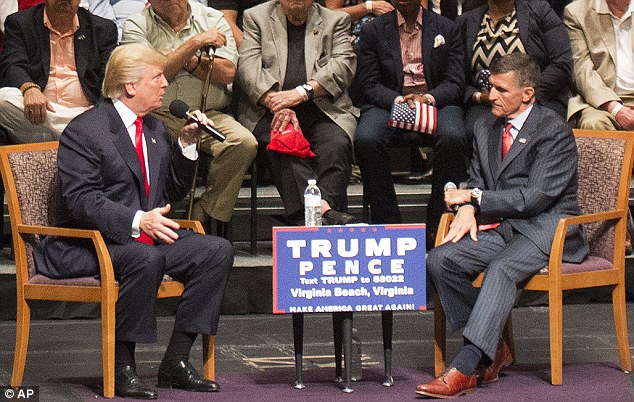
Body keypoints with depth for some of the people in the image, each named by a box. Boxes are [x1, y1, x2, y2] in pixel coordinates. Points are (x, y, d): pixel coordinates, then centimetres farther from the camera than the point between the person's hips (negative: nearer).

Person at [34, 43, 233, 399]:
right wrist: (137, 220, -30)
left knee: (218, 250, -13)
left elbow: (175, 192, 20)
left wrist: (187, 145, 5)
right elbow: (81, 200, -18)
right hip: (94, 244, -8)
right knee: (146, 259, -38)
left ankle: (176, 361, -12)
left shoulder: (156, 128, 17)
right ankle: (122, 367, -26)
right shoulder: (84, 131, -8)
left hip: (150, 235, 8)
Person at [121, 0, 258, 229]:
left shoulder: (212, 19, 13)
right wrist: (194, 43, -11)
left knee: (244, 143, -28)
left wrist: (188, 60, -6)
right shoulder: (136, 26, 7)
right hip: (158, 116, -2)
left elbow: (227, 73, 3)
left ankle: (202, 218, -16)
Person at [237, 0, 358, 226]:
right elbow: (249, 67, 1)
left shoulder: (335, 21, 17)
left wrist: (303, 92, -16)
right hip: (269, 111, -1)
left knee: (336, 144, -30)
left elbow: (344, 65, 0)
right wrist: (275, 103, -17)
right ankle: (320, 209, -51)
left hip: (324, 109, 1)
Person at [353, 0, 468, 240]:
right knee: (366, 139, -33)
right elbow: (367, 84, 3)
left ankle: (438, 224, -24)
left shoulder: (447, 29, 11)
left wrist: (428, 98, -17)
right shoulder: (373, 31, 11)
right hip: (388, 103, 0)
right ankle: (386, 222, -24)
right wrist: (398, 100, -16)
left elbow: (456, 82, 4)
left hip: (435, 102, 0)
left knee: (453, 138, -34)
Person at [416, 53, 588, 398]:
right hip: (500, 227, 7)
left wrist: (476, 198, -11)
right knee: (439, 260, -18)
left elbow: (536, 197, -15)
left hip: (546, 228, -7)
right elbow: (476, 181, 20)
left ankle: (463, 370, -42)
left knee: (501, 268, -36)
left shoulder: (555, 131, -9)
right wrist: (468, 209, -5)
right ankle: (493, 350, -8)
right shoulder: (485, 127, 14)